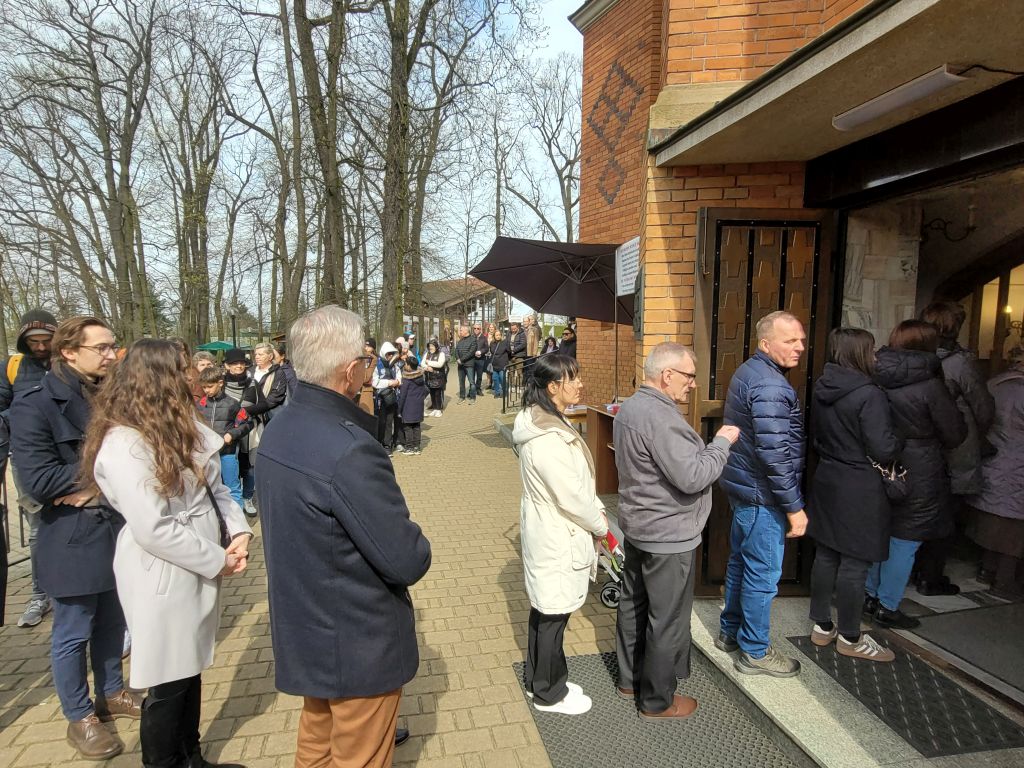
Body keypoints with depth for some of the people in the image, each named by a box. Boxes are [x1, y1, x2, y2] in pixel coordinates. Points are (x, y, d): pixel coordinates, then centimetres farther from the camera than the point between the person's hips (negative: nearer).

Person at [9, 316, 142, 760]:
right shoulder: (35, 406, -15)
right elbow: (36, 480, -22)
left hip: (118, 531, 6)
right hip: (74, 541, -6)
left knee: (112, 623, 20)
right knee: (72, 634, 11)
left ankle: (111, 693, 39)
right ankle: (79, 717, 29)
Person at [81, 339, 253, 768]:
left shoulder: (179, 426, 7)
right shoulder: (123, 445, -21)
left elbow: (214, 488, 7)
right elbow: (154, 529, -25)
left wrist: (238, 531, -9)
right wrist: (217, 561, -16)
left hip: (196, 570, 9)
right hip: (164, 576, -8)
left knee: (191, 669, 22)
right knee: (169, 683, 9)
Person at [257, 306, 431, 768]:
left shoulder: (277, 431, -3)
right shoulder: (350, 451, -31)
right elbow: (407, 562, -25)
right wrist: (418, 548, -5)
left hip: (302, 630, 8)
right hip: (358, 643, -8)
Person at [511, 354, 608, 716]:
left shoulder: (545, 423, 4)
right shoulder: (548, 438, -28)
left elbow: (577, 482, 12)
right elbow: (571, 497, -23)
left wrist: (597, 508, 5)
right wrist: (601, 525, -8)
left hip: (547, 531, 10)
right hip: (557, 536, -10)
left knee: (544, 607, 22)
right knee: (554, 614, 8)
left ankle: (540, 679, 40)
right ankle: (549, 694, 29)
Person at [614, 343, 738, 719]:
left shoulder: (630, 407, 6)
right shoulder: (662, 417, -26)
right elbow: (692, 478, -27)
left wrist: (712, 444, 10)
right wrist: (723, 442, -14)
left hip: (638, 527, 10)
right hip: (668, 536, -10)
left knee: (633, 605, 20)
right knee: (668, 620, 6)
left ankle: (630, 679, 38)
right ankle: (657, 700, 22)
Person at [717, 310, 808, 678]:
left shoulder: (748, 372, 9)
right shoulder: (771, 386, -22)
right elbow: (775, 454, -25)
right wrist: (794, 507, -18)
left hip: (743, 487, 10)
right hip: (762, 496, -10)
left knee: (740, 563, 21)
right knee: (763, 574, 4)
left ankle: (730, 631, 37)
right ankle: (755, 652, 19)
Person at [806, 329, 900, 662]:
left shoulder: (821, 389, 4)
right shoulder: (869, 394, -19)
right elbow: (883, 449, -18)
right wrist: (900, 446, 1)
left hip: (826, 482, 8)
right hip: (859, 488, -8)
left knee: (826, 555, 15)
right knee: (855, 563, 5)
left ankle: (822, 626, 28)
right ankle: (849, 638, 19)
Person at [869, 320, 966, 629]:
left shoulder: (875, 378, -4)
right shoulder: (931, 386, -17)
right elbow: (955, 435, -6)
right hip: (917, 474, -5)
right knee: (904, 542, 8)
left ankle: (870, 595, 31)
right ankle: (887, 607, 19)